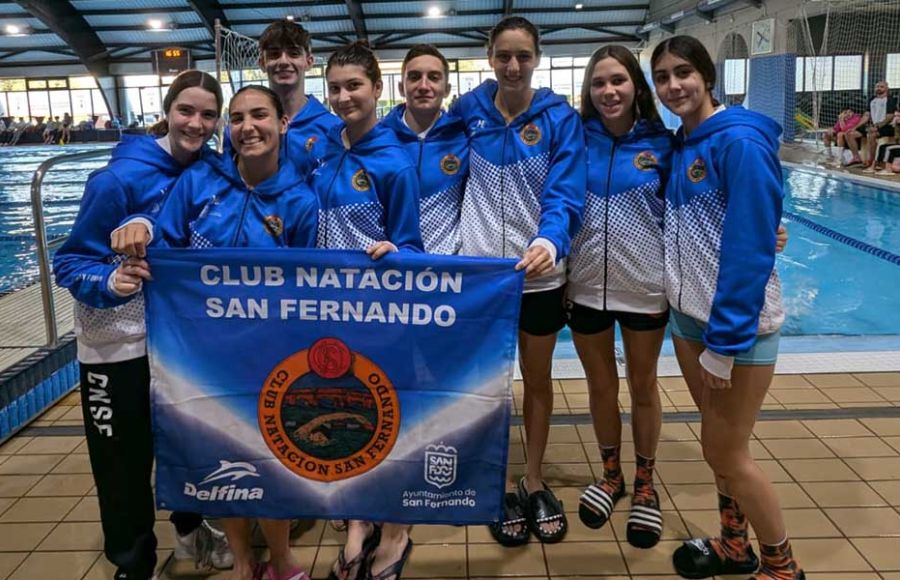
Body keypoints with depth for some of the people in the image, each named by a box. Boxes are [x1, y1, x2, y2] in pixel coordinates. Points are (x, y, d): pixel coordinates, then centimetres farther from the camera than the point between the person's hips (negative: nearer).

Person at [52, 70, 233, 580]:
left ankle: (191, 530, 45)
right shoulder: (121, 178, -20)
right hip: (120, 344, -5)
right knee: (125, 460, 7)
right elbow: (71, 260, -15)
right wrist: (108, 283, -33)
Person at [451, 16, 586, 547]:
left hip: (540, 273, -1)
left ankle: (535, 481, 32)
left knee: (538, 379, 13)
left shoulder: (560, 117, -6)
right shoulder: (467, 110, 0)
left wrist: (550, 242, -35)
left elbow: (565, 194, -15)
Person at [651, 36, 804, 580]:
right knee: (718, 442, 17)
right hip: (689, 313, 8)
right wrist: (700, 328, 8)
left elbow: (751, 249, -21)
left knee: (727, 451, 1)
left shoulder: (740, 140, -16)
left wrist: (724, 340, -21)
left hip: (738, 320, -7)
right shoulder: (681, 144, 9)